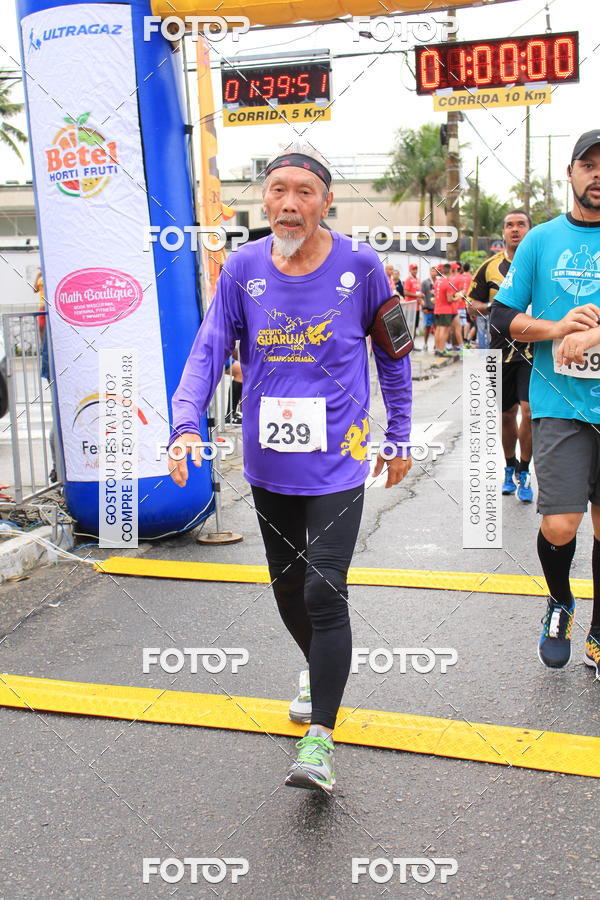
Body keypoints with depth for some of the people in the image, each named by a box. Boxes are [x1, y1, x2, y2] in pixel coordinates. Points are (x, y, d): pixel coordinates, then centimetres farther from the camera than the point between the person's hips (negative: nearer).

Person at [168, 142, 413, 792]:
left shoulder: (359, 266, -5)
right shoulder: (243, 268, -1)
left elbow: (392, 354, 5)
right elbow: (209, 349, -4)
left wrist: (399, 439, 9)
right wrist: (186, 424, -20)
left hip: (337, 462, -3)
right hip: (268, 462, 4)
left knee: (324, 592, -10)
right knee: (287, 589, 17)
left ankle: (319, 738, 2)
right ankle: (317, 669, 47)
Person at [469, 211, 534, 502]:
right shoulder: (490, 267, 5)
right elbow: (473, 302, 13)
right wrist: (490, 307, -8)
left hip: (534, 349, -2)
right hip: (501, 349, 2)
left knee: (529, 410, -12)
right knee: (507, 415, 11)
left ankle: (523, 473, 4)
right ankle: (510, 468, 31)